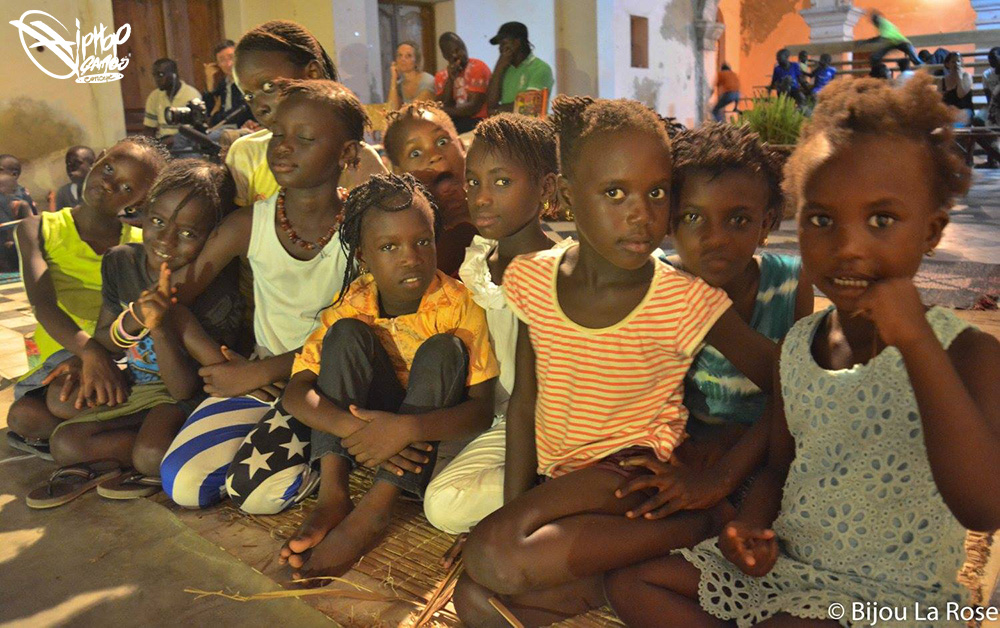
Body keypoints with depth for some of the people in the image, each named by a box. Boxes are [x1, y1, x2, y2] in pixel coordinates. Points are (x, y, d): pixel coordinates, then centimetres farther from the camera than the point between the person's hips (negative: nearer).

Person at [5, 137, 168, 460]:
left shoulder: (142, 243, 4)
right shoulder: (39, 230, 5)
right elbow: (42, 304, -12)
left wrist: (102, 352, -30)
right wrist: (90, 351, -33)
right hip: (65, 352, 1)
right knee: (24, 414, -29)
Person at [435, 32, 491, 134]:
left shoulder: (478, 67, -4)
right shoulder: (441, 76, 10)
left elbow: (473, 107, -11)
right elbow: (443, 109, -1)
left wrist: (445, 111, -14)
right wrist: (450, 79, -9)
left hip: (476, 121, -5)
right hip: (453, 122, 5)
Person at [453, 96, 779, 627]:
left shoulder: (684, 301, -16)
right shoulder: (534, 278, -5)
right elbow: (524, 404, 2)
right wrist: (512, 513, -2)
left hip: (632, 466, -4)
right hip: (558, 474, 5)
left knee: (493, 560, -26)